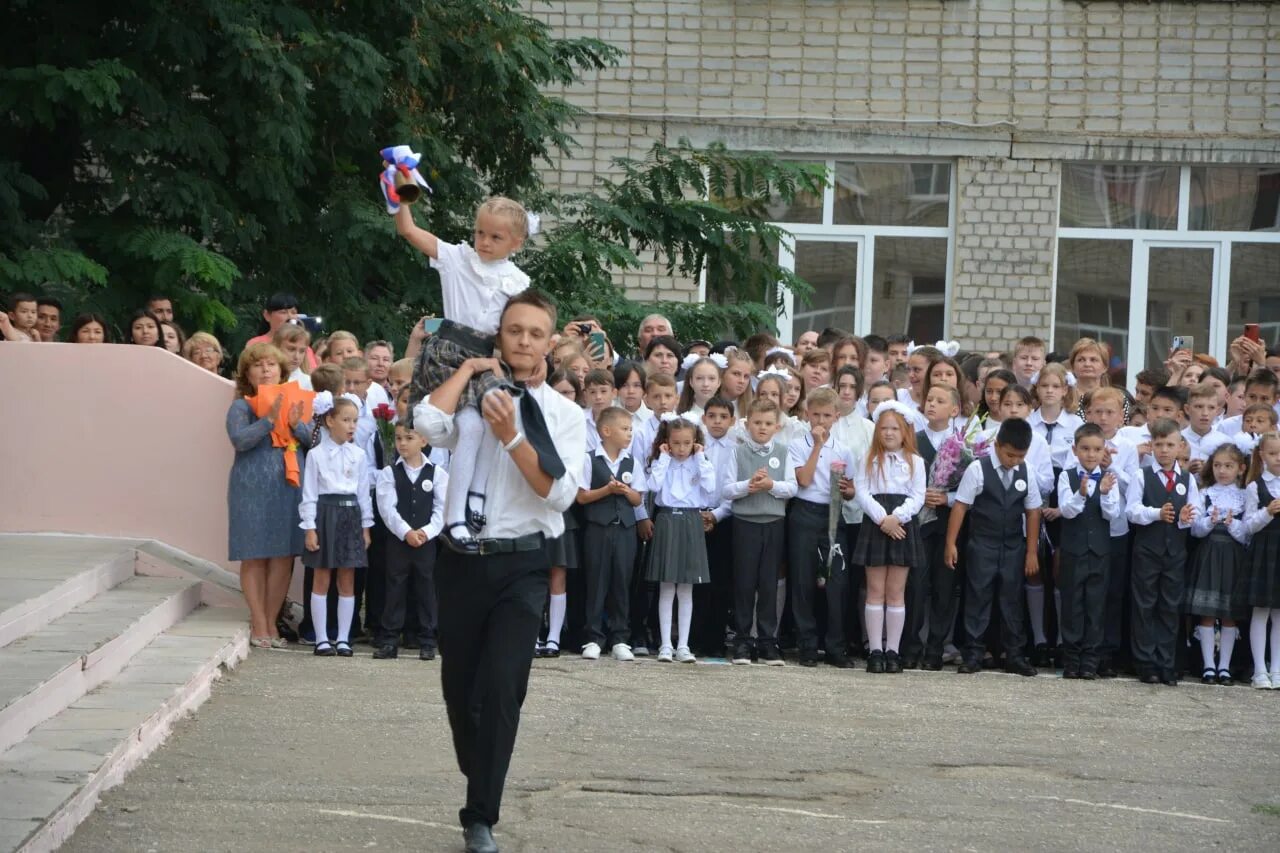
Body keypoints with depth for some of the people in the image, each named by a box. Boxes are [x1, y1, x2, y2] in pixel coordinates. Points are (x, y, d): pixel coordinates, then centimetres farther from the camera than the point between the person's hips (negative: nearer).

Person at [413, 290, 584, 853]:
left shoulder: (565, 415, 3)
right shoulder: (471, 400, 6)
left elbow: (560, 493, -8)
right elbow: (427, 423, -16)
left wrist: (512, 437, -16)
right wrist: (469, 367, -4)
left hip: (522, 564, -2)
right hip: (463, 558, 2)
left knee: (502, 687, -14)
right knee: (459, 686, 12)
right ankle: (481, 781, 37)